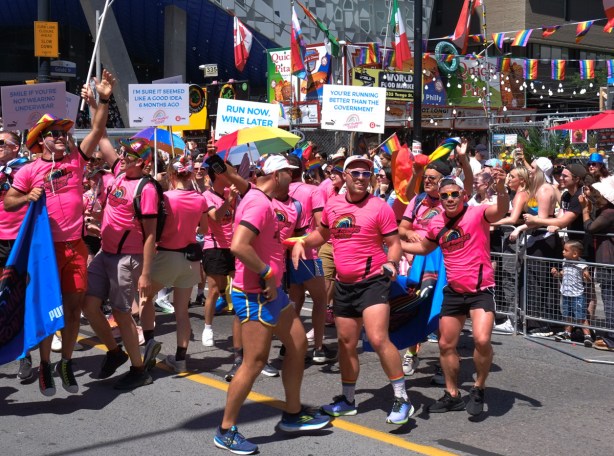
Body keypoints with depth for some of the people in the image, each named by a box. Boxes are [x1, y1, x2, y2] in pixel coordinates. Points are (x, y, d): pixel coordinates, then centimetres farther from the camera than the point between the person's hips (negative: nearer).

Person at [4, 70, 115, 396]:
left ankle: (66, 363, 22)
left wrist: (104, 100, -8)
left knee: (74, 305, 7)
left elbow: (97, 132, 2)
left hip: (76, 245, 3)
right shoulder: (29, 170, -2)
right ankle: (45, 366, 18)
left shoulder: (75, 159, 7)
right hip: (46, 246, -3)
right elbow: (8, 203, 1)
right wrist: (28, 198, -18)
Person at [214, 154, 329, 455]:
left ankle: (293, 415, 27)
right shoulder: (259, 204, -20)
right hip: (255, 294, -11)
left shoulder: (260, 200, 12)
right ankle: (226, 431, 5)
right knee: (255, 362, -7)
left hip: (271, 291, 11)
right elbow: (238, 246, -32)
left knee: (298, 344, 16)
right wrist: (267, 273, -23)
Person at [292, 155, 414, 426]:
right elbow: (322, 234, 22)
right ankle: (347, 399, 31)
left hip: (372, 281, -6)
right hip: (344, 284, 6)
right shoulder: (332, 205, 5)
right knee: (346, 343, 15)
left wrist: (391, 263, -27)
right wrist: (302, 243, 5)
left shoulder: (379, 207, -10)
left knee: (378, 339, -19)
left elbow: (394, 243, -8)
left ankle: (402, 399, -6)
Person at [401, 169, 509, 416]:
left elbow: (501, 210, -36)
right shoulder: (436, 223, 2)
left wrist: (500, 188, -55)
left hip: (481, 289, -6)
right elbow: (424, 248, 21)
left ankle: (479, 389, 1)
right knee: (446, 345, 12)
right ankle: (452, 395, 31)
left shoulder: (477, 213, -14)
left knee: (482, 340, -24)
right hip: (454, 291, 6)